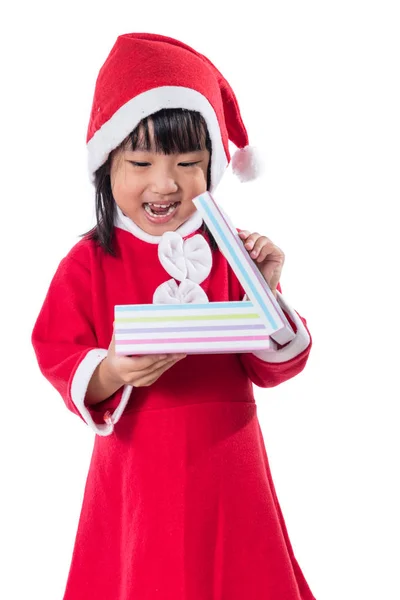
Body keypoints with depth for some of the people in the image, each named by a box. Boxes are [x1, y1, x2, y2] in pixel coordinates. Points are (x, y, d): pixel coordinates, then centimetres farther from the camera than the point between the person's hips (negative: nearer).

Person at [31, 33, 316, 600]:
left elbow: (275, 367, -3)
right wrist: (111, 373, -27)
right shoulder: (88, 265, -7)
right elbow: (59, 363, -7)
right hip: (136, 478, -1)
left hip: (227, 472, 1)